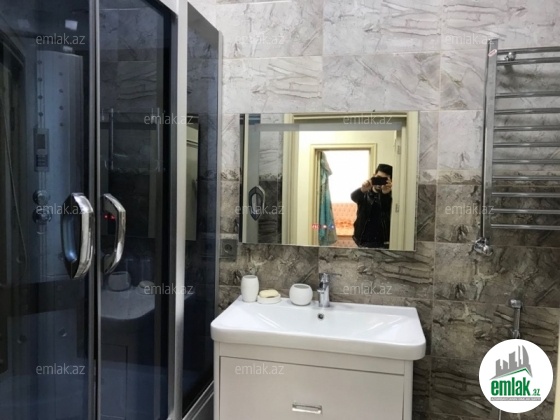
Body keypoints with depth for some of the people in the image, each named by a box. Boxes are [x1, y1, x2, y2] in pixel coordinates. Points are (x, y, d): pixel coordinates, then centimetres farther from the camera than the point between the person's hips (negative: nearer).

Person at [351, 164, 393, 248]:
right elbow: (353, 196, -19)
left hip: (383, 243, -1)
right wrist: (362, 190, -45)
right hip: (364, 242, 1)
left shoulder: (390, 196, 2)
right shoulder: (365, 194, 3)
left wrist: (386, 194, -41)